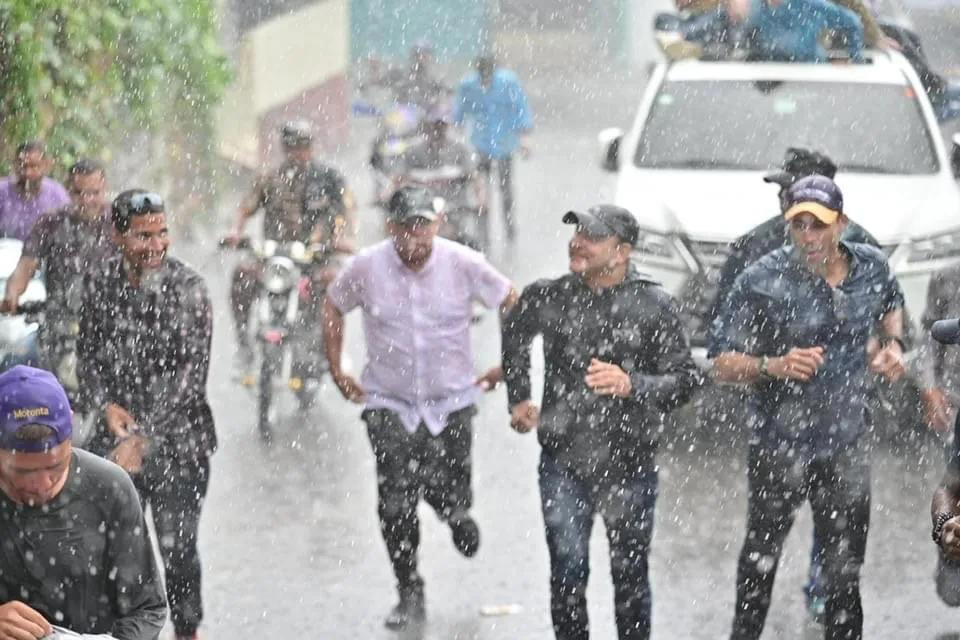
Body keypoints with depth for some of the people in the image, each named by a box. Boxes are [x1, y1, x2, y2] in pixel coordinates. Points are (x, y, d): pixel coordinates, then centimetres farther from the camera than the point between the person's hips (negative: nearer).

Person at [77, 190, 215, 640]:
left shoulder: (187, 288, -12)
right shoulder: (98, 285, 1)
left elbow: (190, 371, -15)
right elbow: (87, 355, 11)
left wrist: (144, 438, -20)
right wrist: (108, 405, -8)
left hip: (177, 441, -3)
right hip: (117, 435, 3)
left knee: (177, 550, 1)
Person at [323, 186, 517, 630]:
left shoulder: (464, 264, -12)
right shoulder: (367, 267, -10)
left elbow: (513, 304, 4)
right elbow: (332, 308, 9)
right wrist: (337, 372, 8)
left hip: (451, 399, 0)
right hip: (388, 402, 0)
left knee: (449, 497, -2)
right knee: (395, 503, -8)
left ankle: (458, 515, 38)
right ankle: (410, 594, 9)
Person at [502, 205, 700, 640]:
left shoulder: (652, 306, -7)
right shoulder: (547, 297, 0)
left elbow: (685, 379, -9)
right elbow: (513, 334, 23)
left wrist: (631, 385, -25)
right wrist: (518, 397, 21)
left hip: (628, 461, -1)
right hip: (563, 461, 1)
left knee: (629, 575, 9)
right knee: (567, 574, 0)